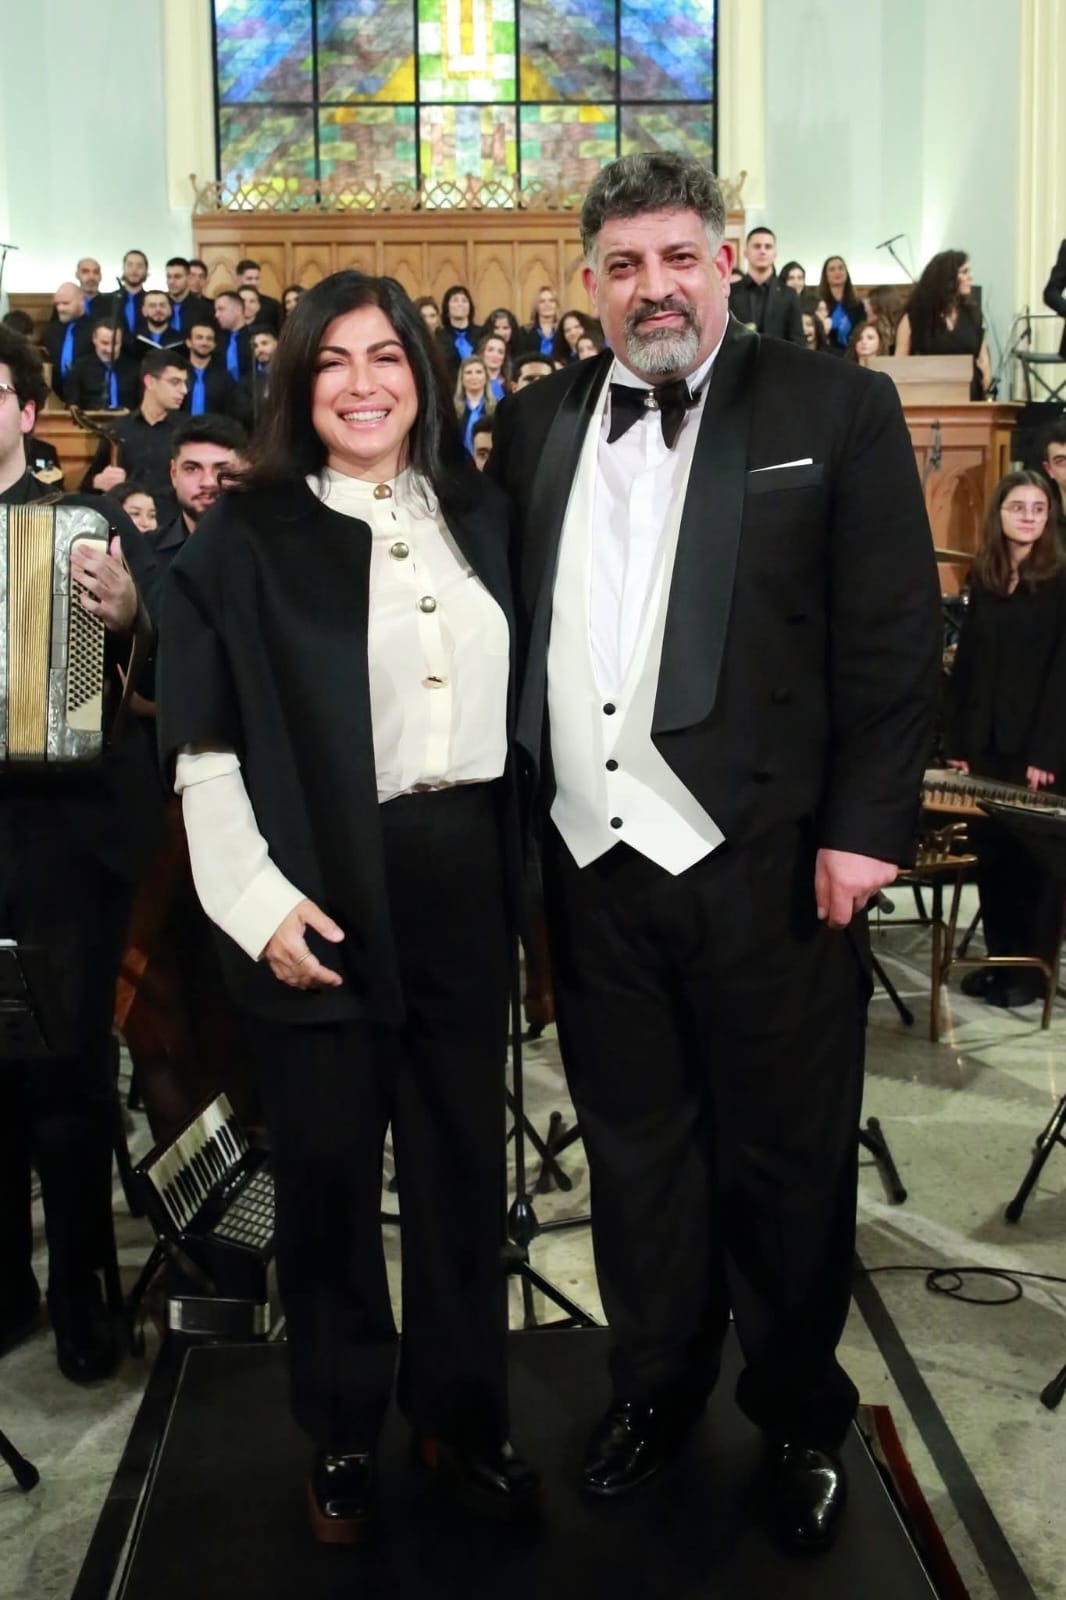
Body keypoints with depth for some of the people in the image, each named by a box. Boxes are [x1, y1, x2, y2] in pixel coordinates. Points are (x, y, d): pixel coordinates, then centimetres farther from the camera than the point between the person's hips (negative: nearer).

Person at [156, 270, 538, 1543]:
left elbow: (526, 697, 11)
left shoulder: (480, 518, 10)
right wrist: (260, 899, -13)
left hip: (465, 875, 3)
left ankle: (461, 1413, 28)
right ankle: (342, 1435, 26)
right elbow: (205, 746, -5)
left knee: (463, 1150, 11)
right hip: (322, 890, -3)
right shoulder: (244, 539, -1)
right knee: (328, 1163, 7)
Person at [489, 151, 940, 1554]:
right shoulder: (538, 423, 12)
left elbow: (894, 635, -6)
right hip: (591, 856, 4)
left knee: (785, 1159, 9)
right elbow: (504, 621, 11)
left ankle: (801, 1417, 31)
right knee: (634, 1143, 17)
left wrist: (862, 830, -11)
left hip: (765, 859, -3)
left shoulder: (836, 409, -1)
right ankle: (655, 1385, 37)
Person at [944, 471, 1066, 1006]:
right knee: (990, 852, 8)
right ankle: (999, 958, 20)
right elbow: (965, 664, 9)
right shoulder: (983, 578, 9)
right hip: (985, 741, 5)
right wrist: (956, 741, 3)